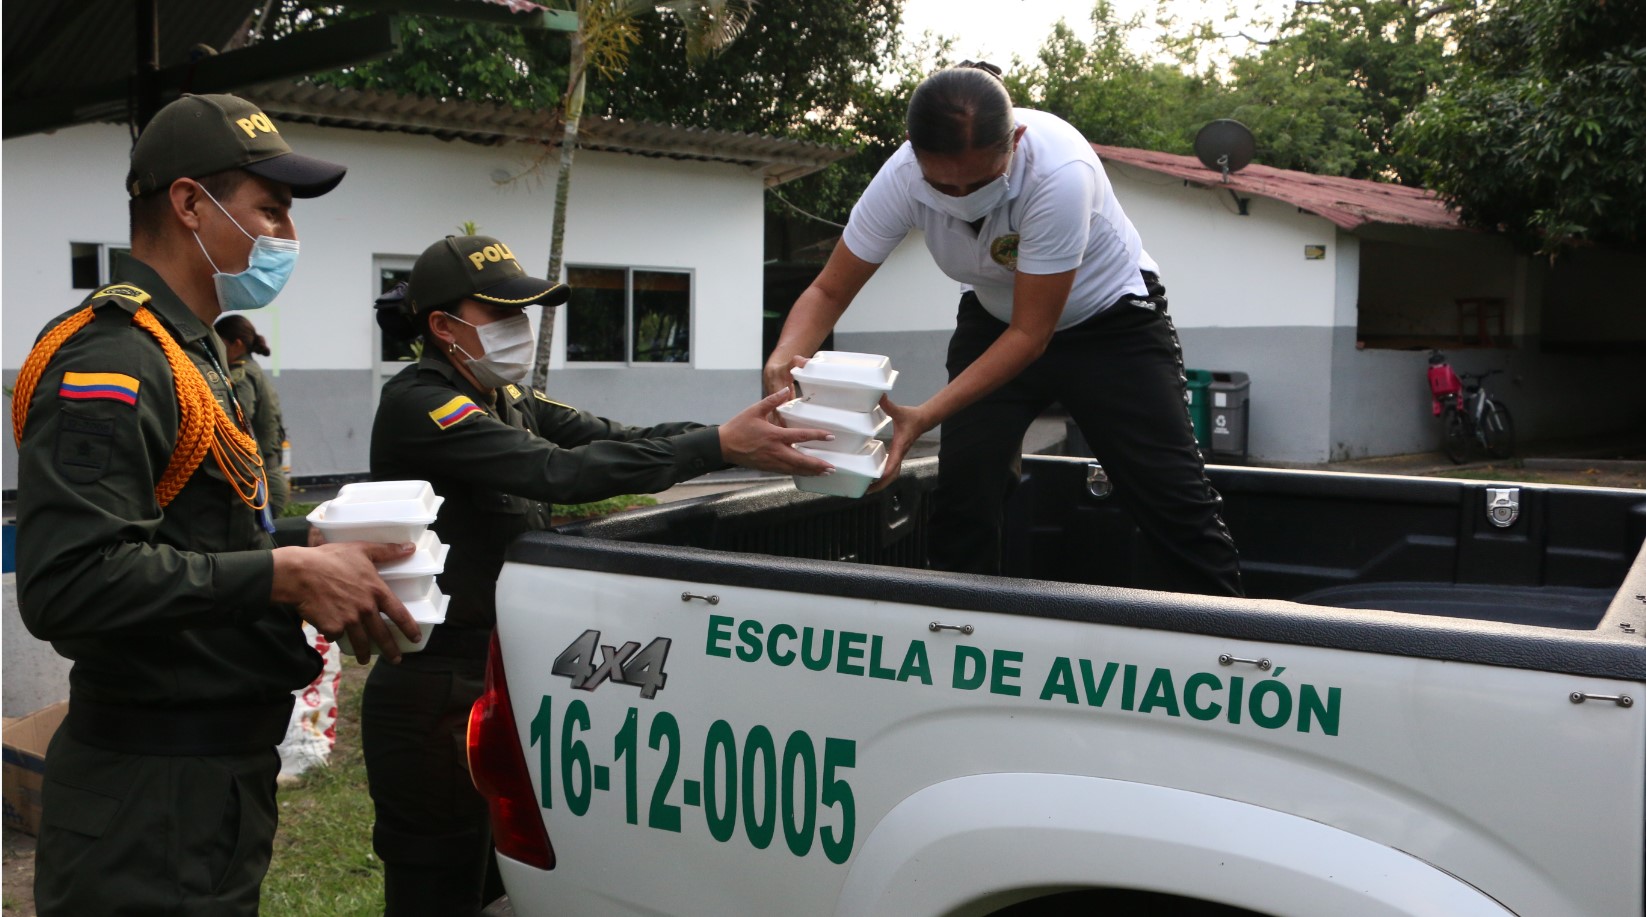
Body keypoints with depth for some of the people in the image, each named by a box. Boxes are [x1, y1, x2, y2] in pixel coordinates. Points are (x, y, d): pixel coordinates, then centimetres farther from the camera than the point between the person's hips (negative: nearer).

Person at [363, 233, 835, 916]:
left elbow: (615, 439, -1)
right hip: (439, 697, -8)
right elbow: (559, 471, -28)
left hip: (500, 681, 8)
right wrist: (721, 446, -31)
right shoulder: (417, 405, -16)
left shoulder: (506, 400, 12)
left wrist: (753, 431, -15)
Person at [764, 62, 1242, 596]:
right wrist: (785, 357, -36)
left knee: (1173, 501, -11)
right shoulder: (902, 177, -25)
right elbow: (828, 292, -14)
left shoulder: (1061, 172, -37)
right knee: (962, 495, -7)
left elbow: (1030, 336, -32)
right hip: (995, 318, 4)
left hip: (1111, 319, -3)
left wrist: (923, 418, -39)